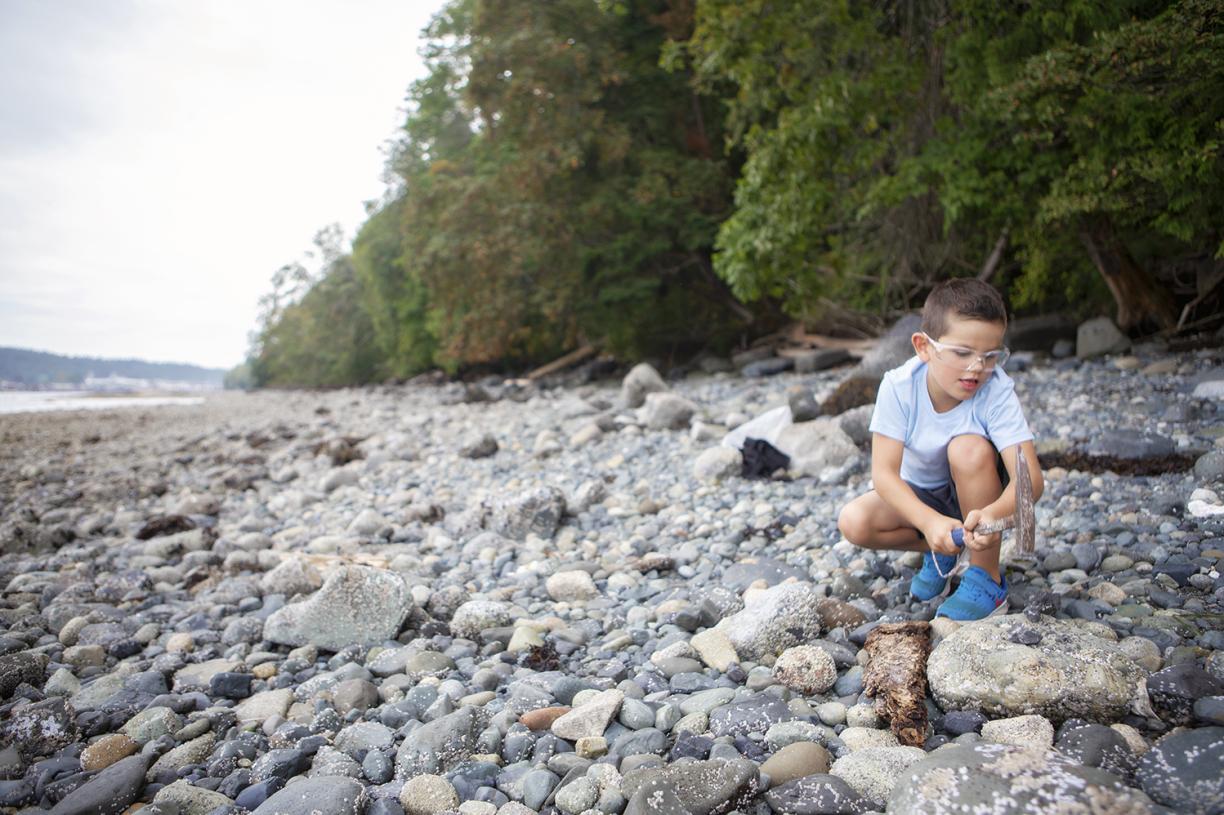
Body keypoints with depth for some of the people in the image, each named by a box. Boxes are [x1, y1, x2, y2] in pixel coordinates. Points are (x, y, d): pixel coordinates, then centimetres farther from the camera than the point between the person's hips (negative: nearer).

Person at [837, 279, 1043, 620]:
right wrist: (930, 521, -49)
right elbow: (884, 473, -31)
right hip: (920, 496, 2)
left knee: (969, 447, -33)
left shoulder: (997, 391, -28)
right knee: (853, 522, -25)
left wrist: (994, 513, -60)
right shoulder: (899, 387, -26)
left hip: (977, 493, -1)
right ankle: (942, 551, 6)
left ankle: (987, 579, -17)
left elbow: (1029, 475, -38)